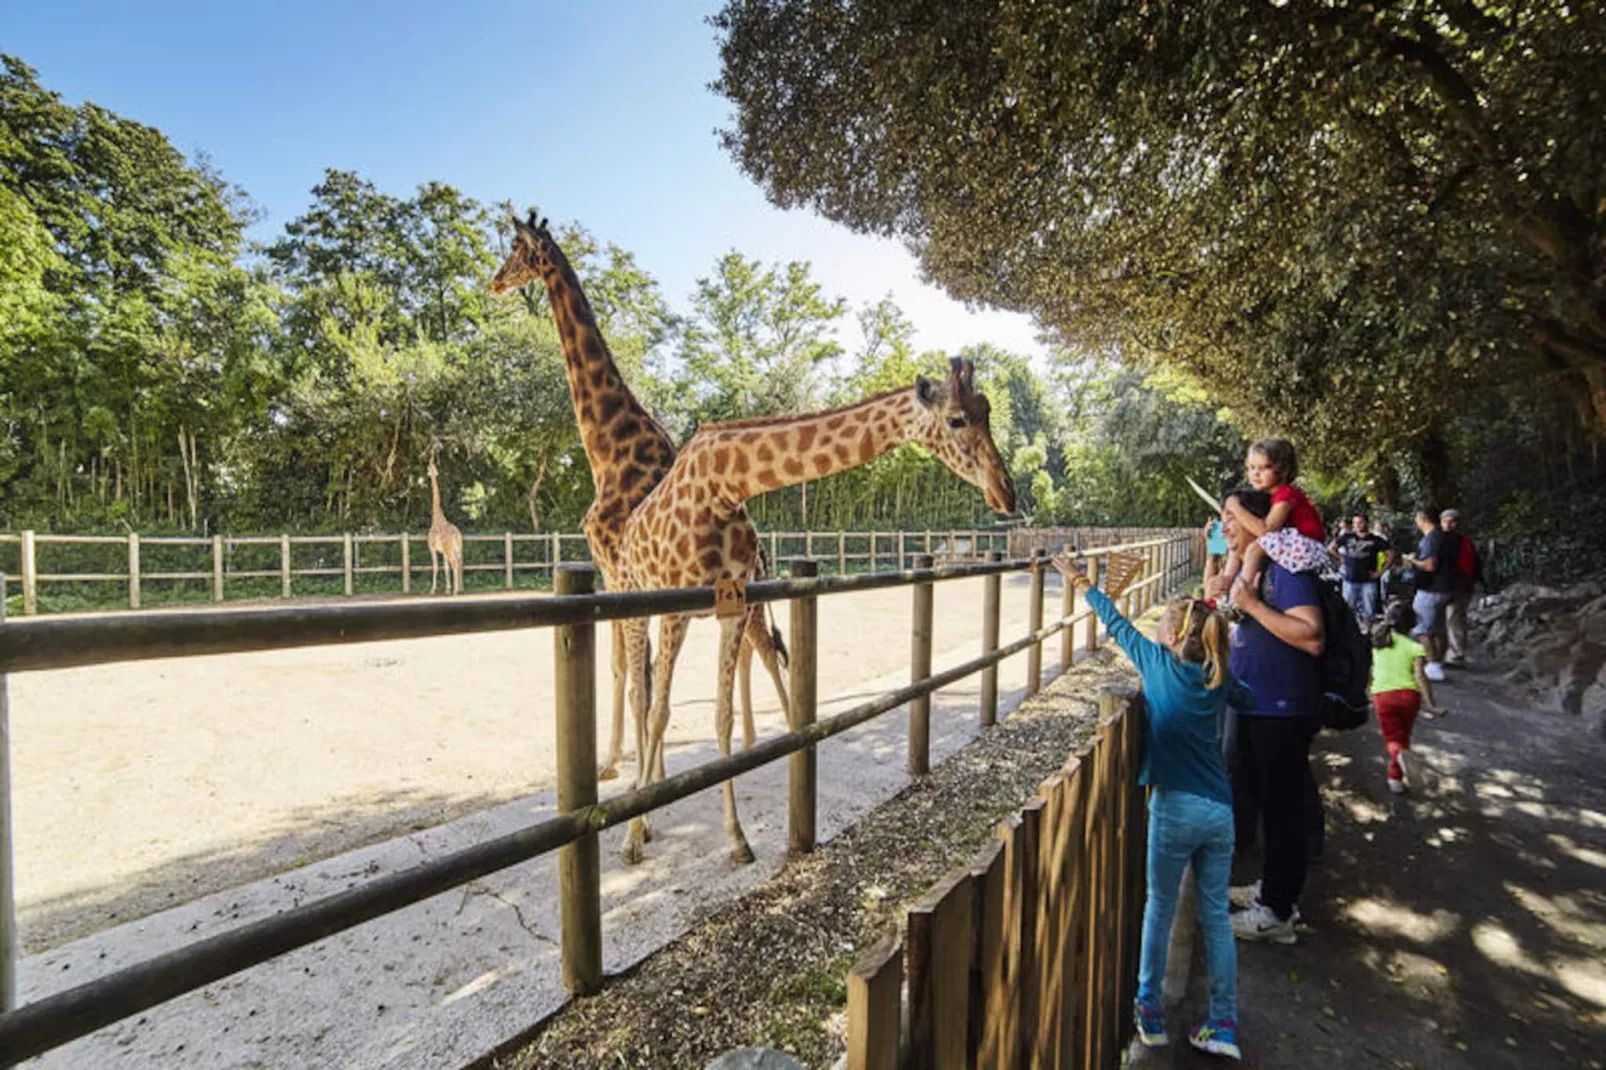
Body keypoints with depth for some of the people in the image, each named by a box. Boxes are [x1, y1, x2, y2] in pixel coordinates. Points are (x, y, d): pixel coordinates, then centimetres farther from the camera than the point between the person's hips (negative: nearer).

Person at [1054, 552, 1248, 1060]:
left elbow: (1117, 624, 4)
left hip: (1175, 809, -4)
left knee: (1160, 908, 12)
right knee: (1216, 916, 14)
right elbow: (1249, 699, 26)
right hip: (1220, 811, 4)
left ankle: (1150, 1010, 23)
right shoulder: (1218, 680, 4)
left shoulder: (1159, 663, -7)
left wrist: (1081, 583, 15)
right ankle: (1224, 1027, 22)